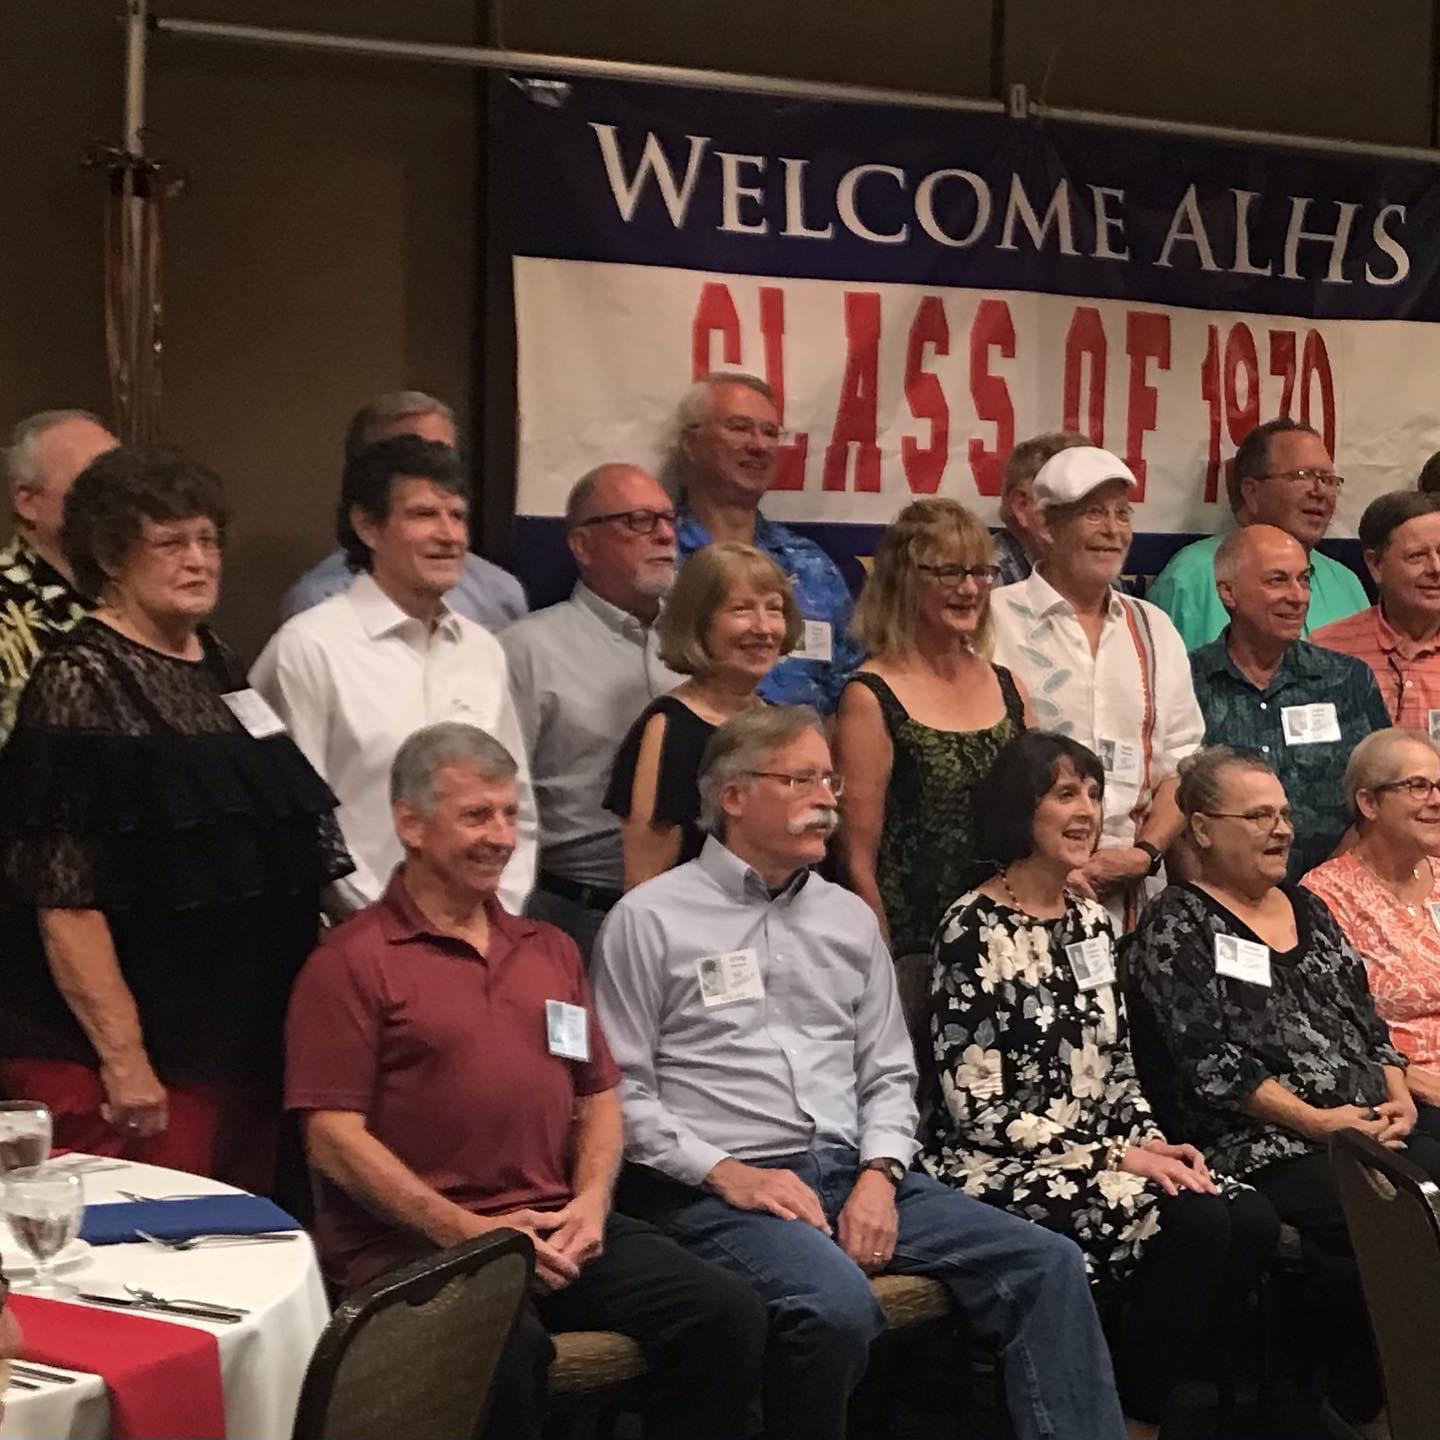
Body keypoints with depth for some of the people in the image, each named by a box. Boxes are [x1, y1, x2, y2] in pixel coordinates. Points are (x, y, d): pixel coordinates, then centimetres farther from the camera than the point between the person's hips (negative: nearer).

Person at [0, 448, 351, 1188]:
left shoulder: (218, 665, 13)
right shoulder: (81, 682, -11)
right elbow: (62, 897, -17)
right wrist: (123, 1061, -20)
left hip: (242, 1041, 8)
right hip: (142, 1059, -8)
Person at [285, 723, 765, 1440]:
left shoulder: (550, 950, 22)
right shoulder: (352, 962, 1)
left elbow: (599, 1096, 23)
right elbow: (334, 1137, -7)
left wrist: (591, 1202, 1)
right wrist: (466, 1230, -14)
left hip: (560, 1230, 6)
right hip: (414, 1245, -6)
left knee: (728, 1314, -15)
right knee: (509, 1348, -36)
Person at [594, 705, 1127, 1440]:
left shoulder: (849, 917, 18)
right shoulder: (650, 920, 1)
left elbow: (888, 1072, 17)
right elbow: (622, 1091, -4)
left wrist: (879, 1174, -1)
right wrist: (724, 1172, -14)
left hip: (854, 1174, 6)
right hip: (719, 1189, -6)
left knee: (1047, 1262, -12)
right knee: (837, 1302, -35)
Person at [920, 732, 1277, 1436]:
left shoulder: (1091, 920, 13)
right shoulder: (975, 929, -11)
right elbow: (976, 1105, -15)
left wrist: (1152, 1142, -3)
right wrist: (1114, 1157, -17)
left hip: (1103, 1148, 7)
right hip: (1002, 1168, -7)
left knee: (1253, 1221, -17)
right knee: (1194, 1223, -26)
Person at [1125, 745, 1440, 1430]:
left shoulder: (1306, 908, 23)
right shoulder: (1176, 926, 2)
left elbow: (1369, 1021, 23)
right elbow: (1210, 1064, -7)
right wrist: (1318, 1121, -12)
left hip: (1374, 1129, 6)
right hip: (1265, 1149, -6)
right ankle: (1363, 1408, -13)